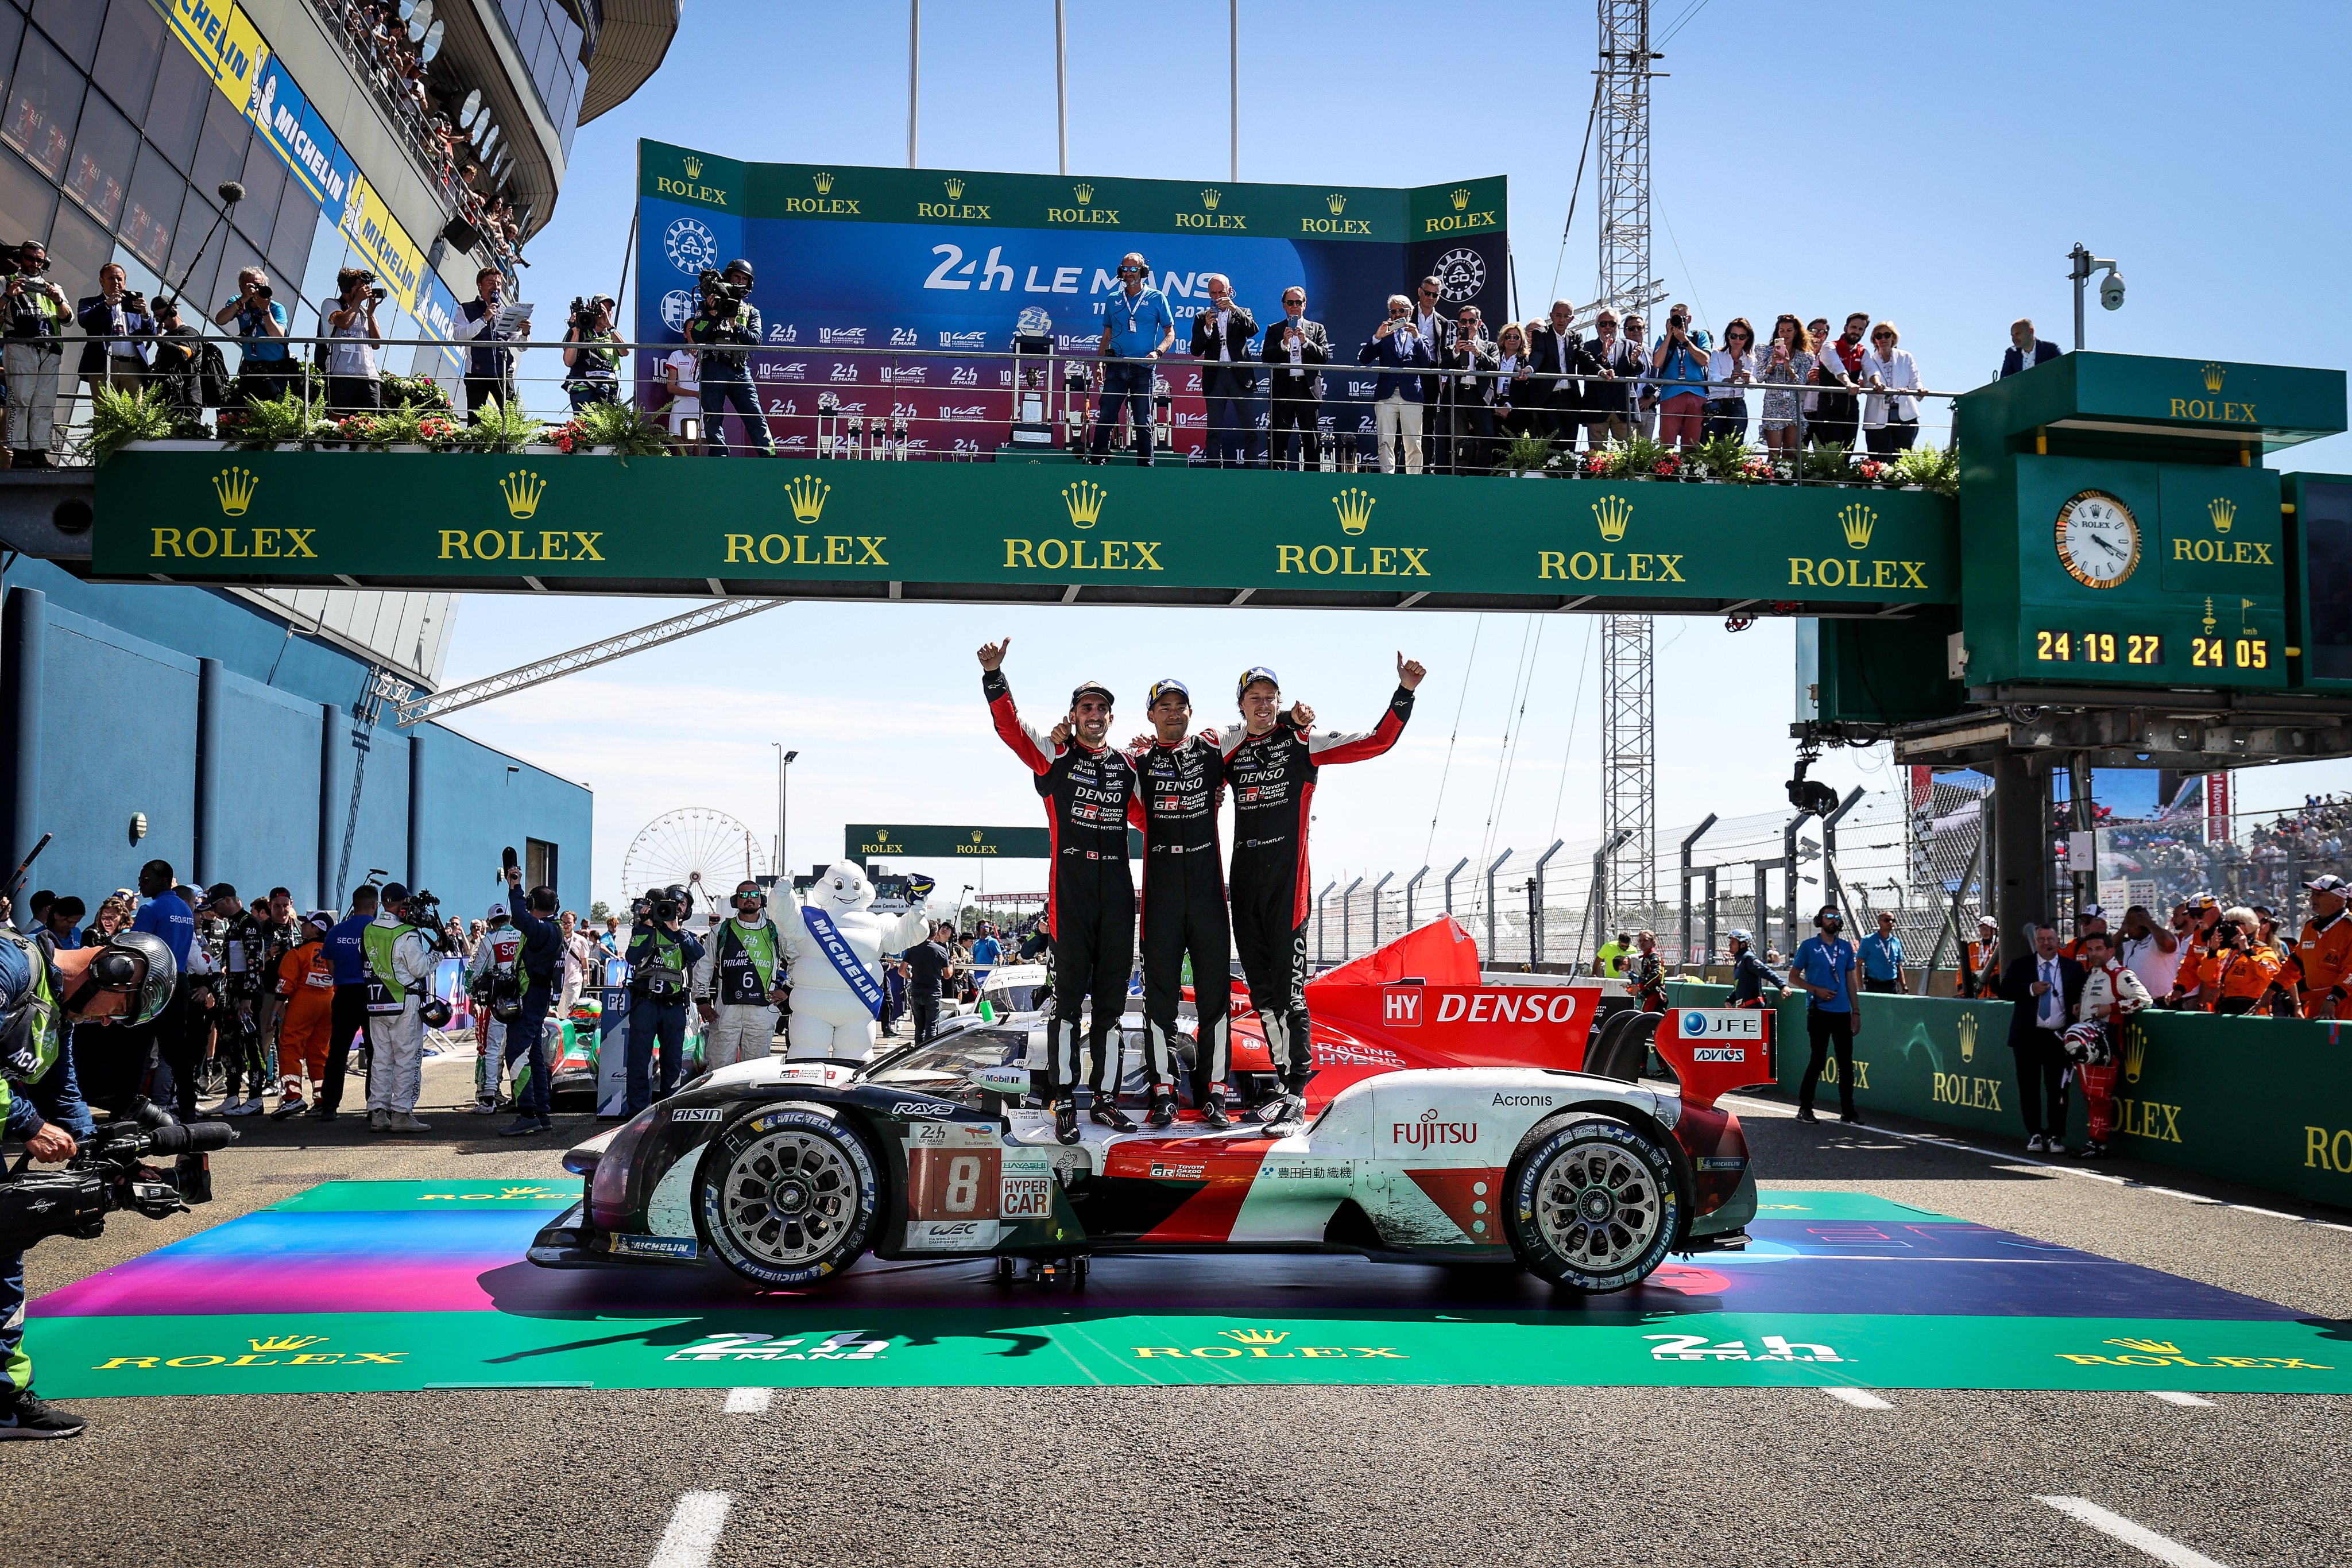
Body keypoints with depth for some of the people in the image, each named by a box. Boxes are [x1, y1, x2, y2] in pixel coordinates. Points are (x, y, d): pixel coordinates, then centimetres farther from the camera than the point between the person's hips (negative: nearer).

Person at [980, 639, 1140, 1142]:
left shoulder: (1127, 766, 16)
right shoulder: (1054, 755, 5)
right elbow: (1009, 726, -6)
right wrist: (993, 675, -20)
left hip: (1117, 890, 4)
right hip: (1070, 889, -4)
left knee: (1111, 999, 8)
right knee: (1069, 996, -4)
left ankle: (1104, 1098, 16)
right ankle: (1065, 1104, 0)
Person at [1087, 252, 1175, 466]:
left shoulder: (1156, 298, 5)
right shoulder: (1114, 300, 14)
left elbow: (1170, 333, 6)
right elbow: (1107, 335, 18)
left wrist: (1157, 353, -12)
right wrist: (1100, 364, 7)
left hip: (1143, 369, -2)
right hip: (1116, 367, 2)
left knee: (1143, 422, 1)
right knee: (1105, 418, -3)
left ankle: (1146, 466, 7)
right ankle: (1098, 461, 2)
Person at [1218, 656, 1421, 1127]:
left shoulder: (1303, 743, 2)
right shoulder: (1228, 748, 12)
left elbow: (1378, 741, 1)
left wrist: (1405, 691, -9)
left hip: (1287, 880, -5)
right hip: (1243, 882, 5)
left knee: (1288, 989, -9)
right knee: (1261, 991, 10)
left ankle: (1297, 1091, -5)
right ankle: (1285, 1080, 21)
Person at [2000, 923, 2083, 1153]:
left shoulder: (2073, 968, 9)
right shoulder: (2019, 965, 6)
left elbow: (2081, 996, 13)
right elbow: (2004, 991, 1)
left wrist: (2078, 1006, -9)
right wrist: (2030, 990, -12)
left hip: (2059, 1037, 0)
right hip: (2028, 1036, 0)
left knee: (2058, 1089, 1)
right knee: (2029, 1088, 3)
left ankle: (2056, 1135, 9)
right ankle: (2035, 1134, 12)